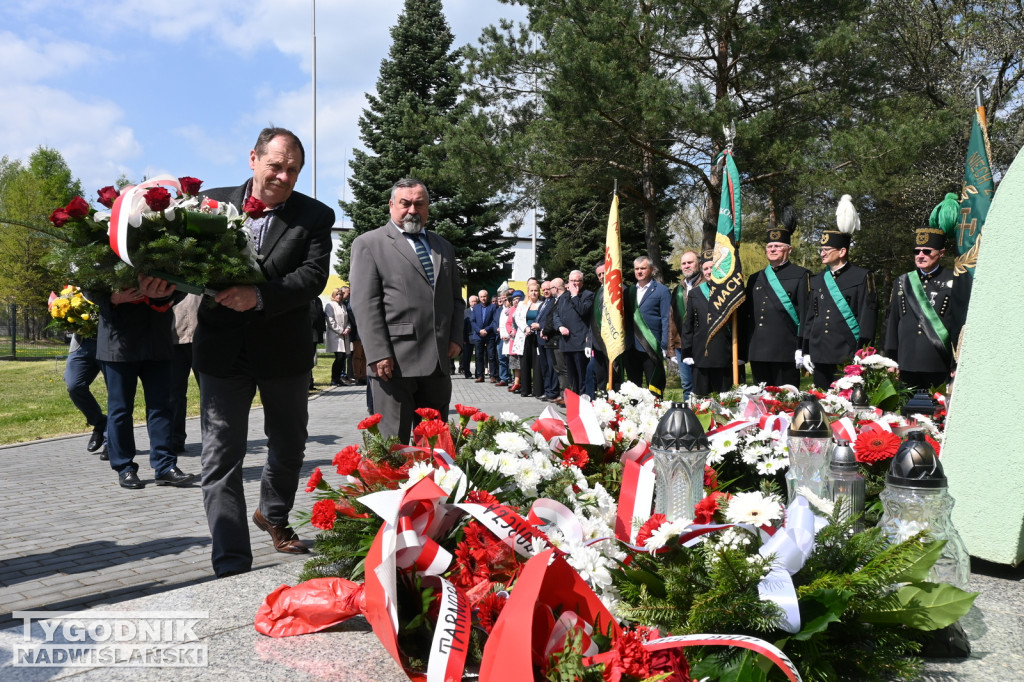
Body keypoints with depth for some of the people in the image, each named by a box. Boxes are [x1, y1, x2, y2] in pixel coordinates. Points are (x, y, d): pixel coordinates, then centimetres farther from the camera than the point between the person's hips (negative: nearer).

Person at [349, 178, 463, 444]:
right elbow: (365, 304, -6)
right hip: (395, 362, -5)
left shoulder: (444, 247, 20)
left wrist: (456, 338, 5)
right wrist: (378, 354, -15)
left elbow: (456, 299, 22)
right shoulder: (368, 244, 2)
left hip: (438, 361, 6)